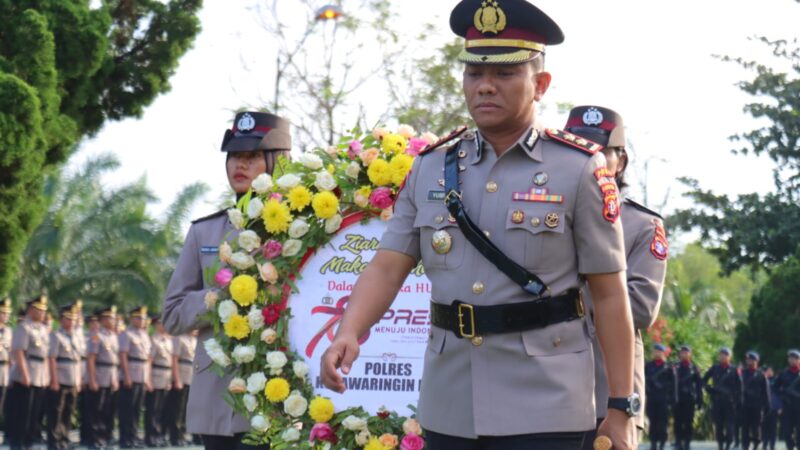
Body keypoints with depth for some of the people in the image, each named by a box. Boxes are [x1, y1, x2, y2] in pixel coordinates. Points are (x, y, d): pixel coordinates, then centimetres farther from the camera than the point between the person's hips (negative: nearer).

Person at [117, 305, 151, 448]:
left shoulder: (145, 336, 17)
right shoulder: (127, 335, -6)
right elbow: (123, 356, -13)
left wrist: (147, 378, 15)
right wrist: (126, 376, -18)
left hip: (142, 378, 7)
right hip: (130, 378, -7)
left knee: (137, 409, 10)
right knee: (127, 409, -4)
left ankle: (133, 436, 16)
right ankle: (125, 438, -1)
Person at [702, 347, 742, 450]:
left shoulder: (733, 370, 3)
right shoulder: (715, 368, 8)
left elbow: (739, 387, 5)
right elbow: (704, 380, 16)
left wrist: (737, 402, -2)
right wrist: (710, 389, 0)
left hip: (730, 403, -2)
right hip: (717, 402, 2)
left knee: (729, 426, -4)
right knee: (718, 426, 3)